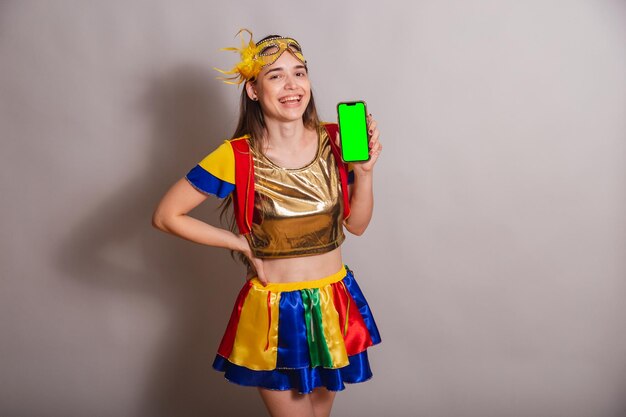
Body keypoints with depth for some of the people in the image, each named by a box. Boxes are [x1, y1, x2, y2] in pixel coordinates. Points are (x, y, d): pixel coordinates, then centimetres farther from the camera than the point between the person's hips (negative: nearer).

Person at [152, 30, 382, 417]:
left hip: (335, 303, 4)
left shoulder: (333, 141, -7)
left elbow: (357, 224, 2)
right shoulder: (237, 158, -18)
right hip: (274, 311, -3)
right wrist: (243, 243, -10)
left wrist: (365, 169, -14)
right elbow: (166, 215, -12)